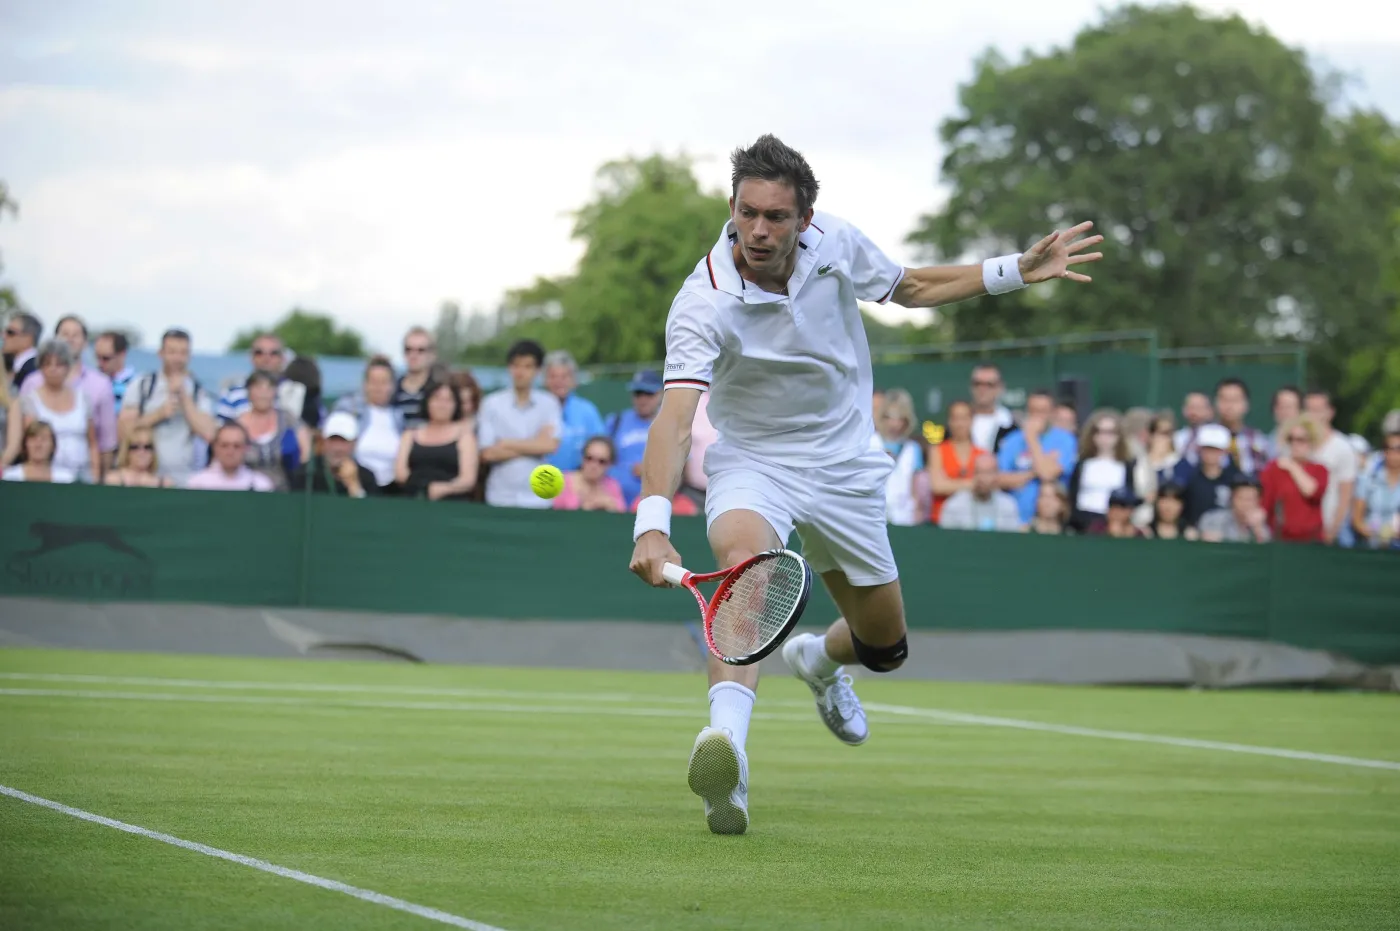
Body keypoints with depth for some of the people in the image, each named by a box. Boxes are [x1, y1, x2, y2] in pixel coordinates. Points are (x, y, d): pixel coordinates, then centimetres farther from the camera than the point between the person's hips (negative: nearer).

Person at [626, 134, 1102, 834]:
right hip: (750, 461, -4)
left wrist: (1017, 271, 2)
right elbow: (675, 416, -37)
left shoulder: (836, 244, -12)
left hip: (843, 464, 4)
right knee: (745, 560, -39)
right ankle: (727, 754, -55)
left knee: (884, 647, 12)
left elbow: (910, 287, 10)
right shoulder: (703, 304, -26)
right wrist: (653, 522, -52)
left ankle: (816, 659, 52)